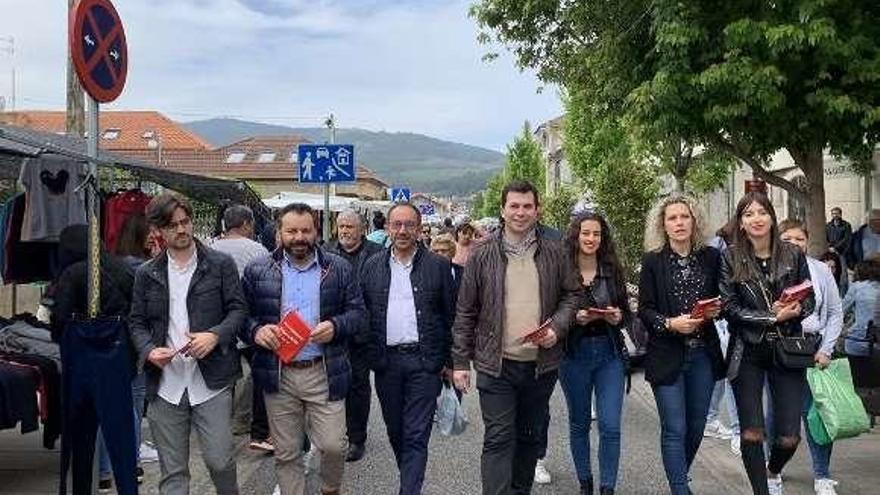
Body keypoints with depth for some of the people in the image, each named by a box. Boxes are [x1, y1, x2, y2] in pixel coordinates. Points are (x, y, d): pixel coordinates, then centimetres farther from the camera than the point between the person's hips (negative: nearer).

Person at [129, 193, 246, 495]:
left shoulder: (220, 264, 2)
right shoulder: (146, 274, 9)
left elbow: (238, 309, 2)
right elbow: (136, 322, 12)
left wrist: (215, 335, -16)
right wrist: (149, 350, -7)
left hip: (211, 380, -2)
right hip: (165, 384, 2)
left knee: (220, 460, 0)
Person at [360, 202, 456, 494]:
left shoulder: (438, 266, 1)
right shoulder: (373, 266, 7)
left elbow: (451, 315, 3)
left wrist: (450, 361, 0)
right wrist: (367, 356, 1)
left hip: (424, 361, -3)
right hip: (385, 361, 3)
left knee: (417, 436, -4)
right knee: (395, 431, 14)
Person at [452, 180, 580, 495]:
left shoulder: (555, 253, 3)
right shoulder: (483, 255, -2)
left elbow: (572, 293, 11)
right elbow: (466, 312, 1)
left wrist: (558, 327, -8)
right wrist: (461, 362, -2)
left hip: (542, 363, 3)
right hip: (496, 364, -2)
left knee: (531, 436, 15)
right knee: (498, 440, -4)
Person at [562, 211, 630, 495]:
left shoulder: (612, 270, 3)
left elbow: (626, 313, 10)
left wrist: (618, 317, -12)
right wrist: (575, 319, -19)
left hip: (610, 354, 1)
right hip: (574, 354, -1)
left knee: (610, 426, -4)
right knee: (579, 424, 12)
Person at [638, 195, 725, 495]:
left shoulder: (710, 257, 5)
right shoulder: (653, 261, -4)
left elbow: (722, 300, 14)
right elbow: (644, 310, -4)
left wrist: (716, 310, -7)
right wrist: (670, 324, -21)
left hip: (703, 354, 4)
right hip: (667, 355, -4)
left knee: (696, 426, 13)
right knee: (675, 429, -4)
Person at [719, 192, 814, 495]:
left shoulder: (793, 255, 3)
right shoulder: (730, 259, -3)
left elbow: (809, 299, 8)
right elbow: (728, 307, -8)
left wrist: (796, 310, -15)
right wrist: (771, 317, -17)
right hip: (747, 354, -1)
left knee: (789, 436, 3)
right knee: (752, 433, 0)